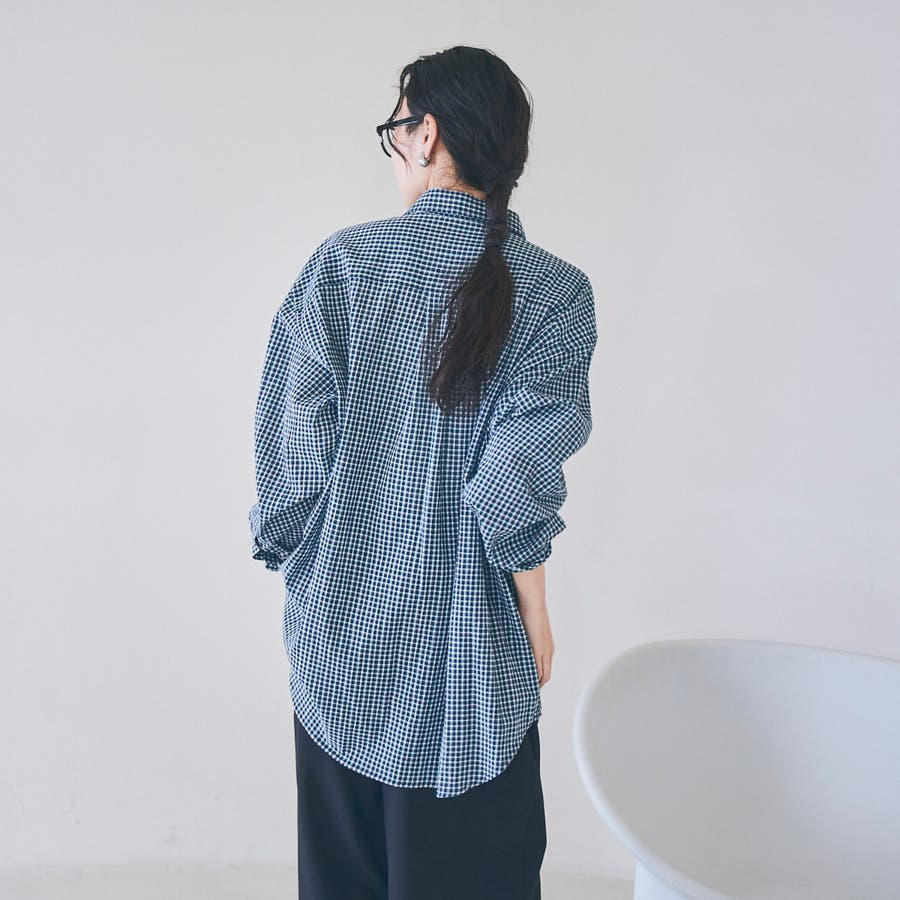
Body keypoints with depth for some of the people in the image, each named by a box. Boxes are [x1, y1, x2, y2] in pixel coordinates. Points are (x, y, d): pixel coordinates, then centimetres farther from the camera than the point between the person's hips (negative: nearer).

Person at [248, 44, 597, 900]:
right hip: (467, 642, -1)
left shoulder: (341, 262, -8)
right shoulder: (554, 291, -10)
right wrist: (537, 619, -1)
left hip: (342, 630, 2)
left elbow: (293, 445, -7)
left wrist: (302, 568, 6)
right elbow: (516, 483, -14)